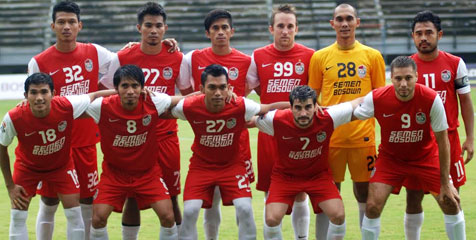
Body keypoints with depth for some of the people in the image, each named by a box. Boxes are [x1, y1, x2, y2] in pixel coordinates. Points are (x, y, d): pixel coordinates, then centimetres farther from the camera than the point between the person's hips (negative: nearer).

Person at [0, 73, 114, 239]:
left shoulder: (66, 106, -32)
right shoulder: (14, 119, -31)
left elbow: (95, 96, -13)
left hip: (62, 165, 0)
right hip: (27, 166, 0)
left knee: (74, 214, -3)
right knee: (17, 216, -4)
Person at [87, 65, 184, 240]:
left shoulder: (153, 103, -17)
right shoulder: (103, 107, -20)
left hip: (148, 173, 0)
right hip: (114, 173, 0)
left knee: (168, 217, -10)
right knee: (98, 218, -10)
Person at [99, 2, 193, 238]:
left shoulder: (176, 58, 0)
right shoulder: (122, 58, -3)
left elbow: (188, 95, 10)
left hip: (166, 137, 0)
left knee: (170, 197, 2)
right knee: (132, 197, 4)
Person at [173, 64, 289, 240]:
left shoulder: (240, 107, -24)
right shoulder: (189, 107, -22)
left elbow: (270, 108, -11)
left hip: (232, 164, 0)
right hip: (201, 165, 0)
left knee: (245, 208, -16)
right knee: (190, 211, -13)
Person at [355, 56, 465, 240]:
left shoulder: (431, 99, -25)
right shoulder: (376, 99, -25)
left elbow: (442, 141, -16)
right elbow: (351, 116, -3)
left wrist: (446, 183, -13)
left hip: (426, 157, 0)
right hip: (390, 158, 0)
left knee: (451, 204, -1)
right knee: (372, 207, -13)